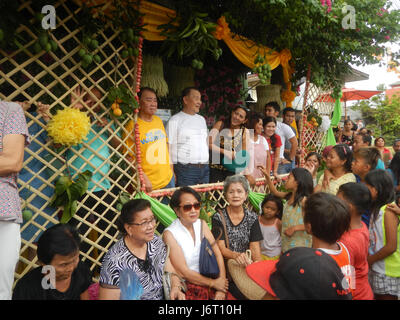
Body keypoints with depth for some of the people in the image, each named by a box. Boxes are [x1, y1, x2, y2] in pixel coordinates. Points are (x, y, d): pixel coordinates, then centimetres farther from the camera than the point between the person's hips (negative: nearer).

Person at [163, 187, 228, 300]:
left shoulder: (201, 224, 6)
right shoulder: (170, 234, -10)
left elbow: (217, 254, 1)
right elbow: (183, 272, -10)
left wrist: (221, 288, -10)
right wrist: (213, 283, -7)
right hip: (186, 285, -4)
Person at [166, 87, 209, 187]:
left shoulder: (201, 119, 17)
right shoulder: (175, 120, -3)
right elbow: (169, 147, -6)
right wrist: (171, 171, -12)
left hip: (204, 168, 6)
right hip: (185, 170, -6)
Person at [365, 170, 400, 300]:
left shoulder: (388, 211, -20)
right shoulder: (377, 208, 6)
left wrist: (369, 260, -13)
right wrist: (368, 257, 2)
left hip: (388, 272, -8)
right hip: (376, 268, 8)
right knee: (377, 296, 18)